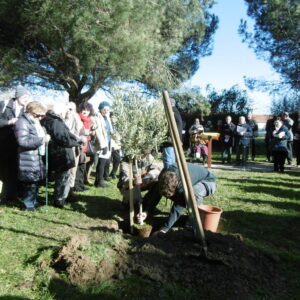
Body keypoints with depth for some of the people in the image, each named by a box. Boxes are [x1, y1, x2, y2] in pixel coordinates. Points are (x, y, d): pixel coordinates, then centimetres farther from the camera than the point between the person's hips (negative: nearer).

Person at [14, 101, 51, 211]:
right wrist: (42, 140, -22)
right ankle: (28, 204, 10)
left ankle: (33, 202, 29)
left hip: (38, 157, 10)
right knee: (30, 182, -3)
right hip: (28, 159, -10)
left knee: (36, 181, 16)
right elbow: (23, 141, -24)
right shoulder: (22, 122, -14)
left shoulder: (35, 122, 18)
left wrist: (45, 137, 12)